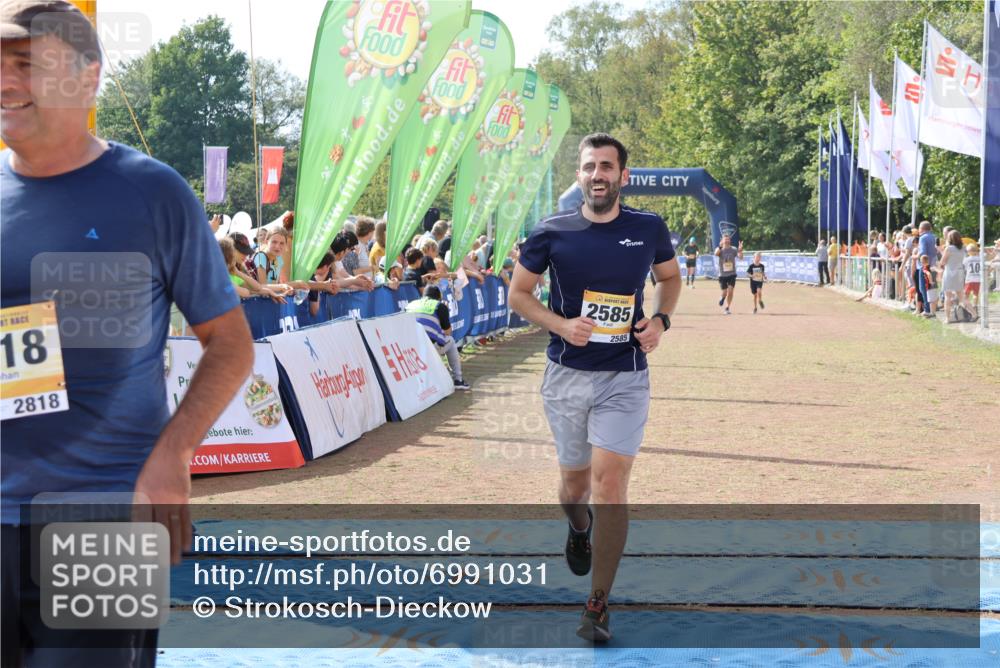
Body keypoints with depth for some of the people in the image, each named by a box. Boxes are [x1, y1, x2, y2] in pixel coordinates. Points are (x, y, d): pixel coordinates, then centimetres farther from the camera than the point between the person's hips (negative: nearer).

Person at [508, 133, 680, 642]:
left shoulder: (649, 229, -1)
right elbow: (518, 293, 5)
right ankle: (578, 527, 52)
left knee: (610, 481, -11)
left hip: (625, 377, -1)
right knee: (574, 481, 13)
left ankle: (598, 605, -5)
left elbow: (670, 277, 18)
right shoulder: (553, 232, -4)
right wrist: (560, 325, -12)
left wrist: (660, 320, -2)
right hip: (566, 375, 1)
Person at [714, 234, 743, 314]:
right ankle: (723, 298, 41)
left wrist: (740, 250, -32)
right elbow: (716, 254, -29)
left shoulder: (733, 250, 0)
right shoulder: (720, 250, -5)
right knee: (724, 292, 4)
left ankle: (727, 308, 0)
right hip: (722, 275, -1)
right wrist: (720, 246, -44)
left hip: (732, 274, 1)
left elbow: (740, 257, -14)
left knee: (730, 291, -12)